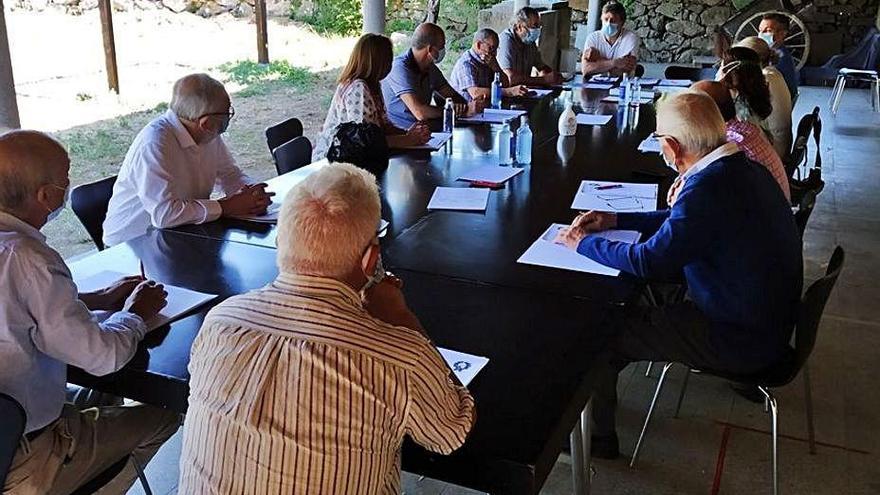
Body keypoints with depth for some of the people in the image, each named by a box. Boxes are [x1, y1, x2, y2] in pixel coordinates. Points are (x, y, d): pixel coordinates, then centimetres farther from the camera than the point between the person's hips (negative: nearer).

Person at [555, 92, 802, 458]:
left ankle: (596, 436, 18)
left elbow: (649, 261, -26)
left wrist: (583, 243, -11)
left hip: (742, 342, -9)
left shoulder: (710, 187, -29)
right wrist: (616, 220, 14)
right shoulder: (741, 167, 1)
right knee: (630, 307, 19)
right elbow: (681, 221, 16)